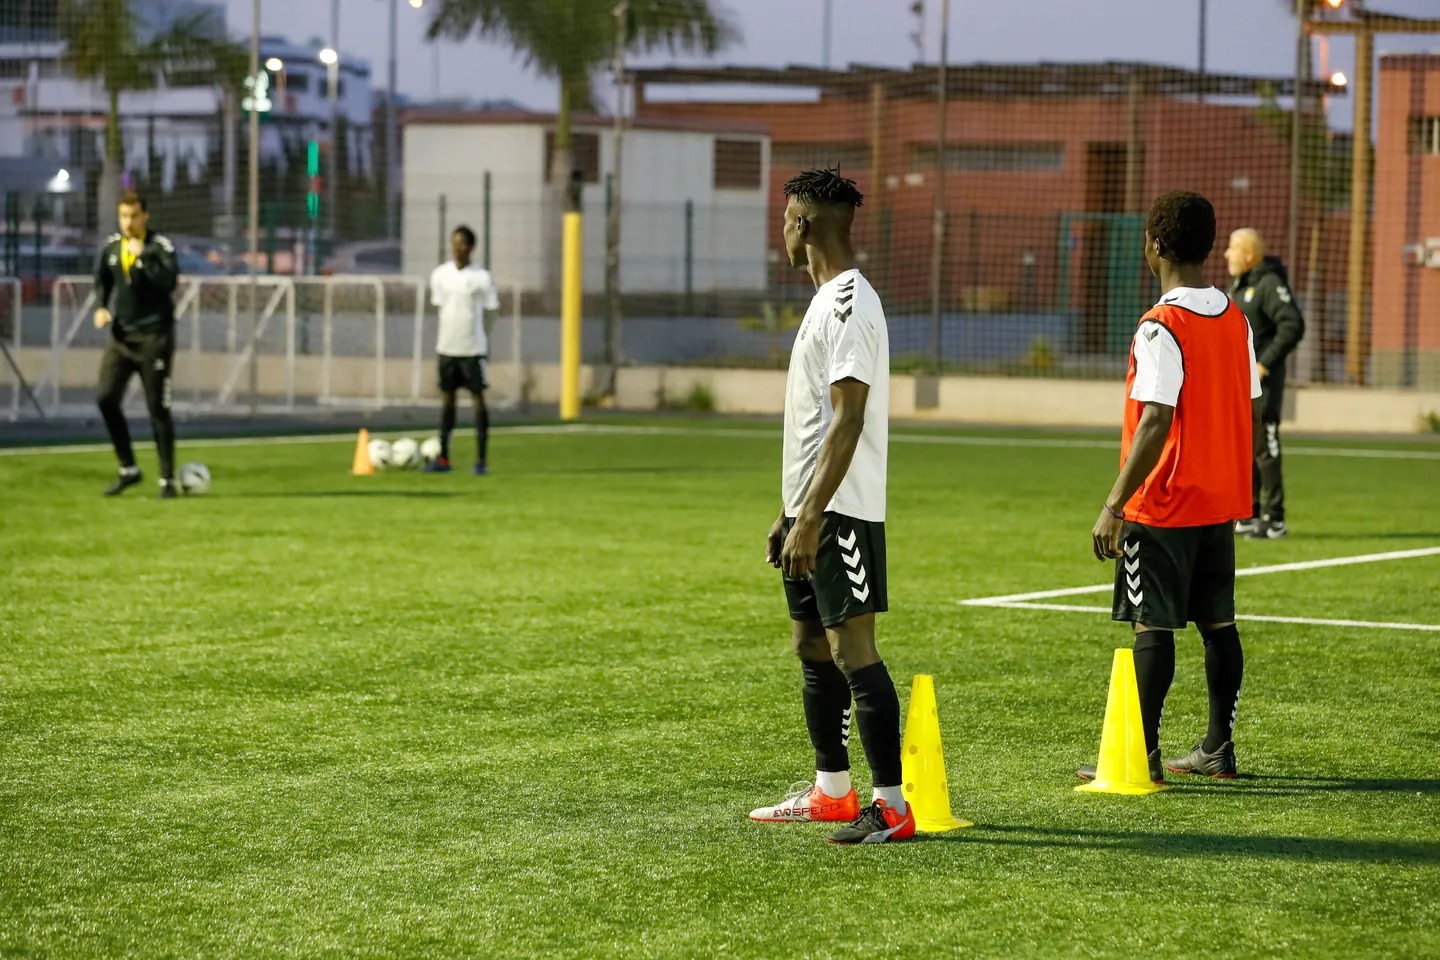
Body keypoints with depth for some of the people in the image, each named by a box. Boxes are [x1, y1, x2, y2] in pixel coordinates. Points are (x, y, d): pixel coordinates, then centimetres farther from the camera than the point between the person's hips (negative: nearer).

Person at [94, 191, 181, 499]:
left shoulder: (160, 247, -11)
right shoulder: (111, 246, 6)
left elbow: (168, 281, -26)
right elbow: (102, 280, 20)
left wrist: (142, 255, -26)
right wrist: (101, 307, 3)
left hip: (154, 337, -5)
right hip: (121, 335, 5)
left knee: (158, 408, -3)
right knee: (106, 398, -4)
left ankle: (167, 479, 6)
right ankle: (128, 469, 11)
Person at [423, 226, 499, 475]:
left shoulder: (482, 277, -5)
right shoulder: (440, 274, 5)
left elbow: (490, 311, 0)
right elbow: (441, 307, 13)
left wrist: (486, 345, -3)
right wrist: (438, 342, 12)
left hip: (473, 348, -4)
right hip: (447, 348, 4)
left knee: (479, 398, -2)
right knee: (447, 398, 7)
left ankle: (481, 461, 0)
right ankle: (443, 458, 11)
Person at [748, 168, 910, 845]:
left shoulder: (849, 303, -16)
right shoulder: (827, 300, 17)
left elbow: (848, 421, -22)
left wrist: (811, 518, -24)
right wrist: (789, 513, 22)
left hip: (841, 512, -10)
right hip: (812, 509, 10)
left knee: (852, 649, -11)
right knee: (813, 647, 15)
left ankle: (891, 805, -10)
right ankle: (832, 791, 24)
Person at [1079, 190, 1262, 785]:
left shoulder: (1162, 329, -17)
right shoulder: (1236, 320, 7)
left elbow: (1156, 424, -22)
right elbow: (1246, 407, 12)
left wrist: (1114, 506, -20)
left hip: (1164, 505, -7)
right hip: (1222, 501, 7)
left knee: (1153, 626, -4)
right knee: (1218, 623, 12)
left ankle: (1141, 755, -2)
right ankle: (1219, 749, 18)